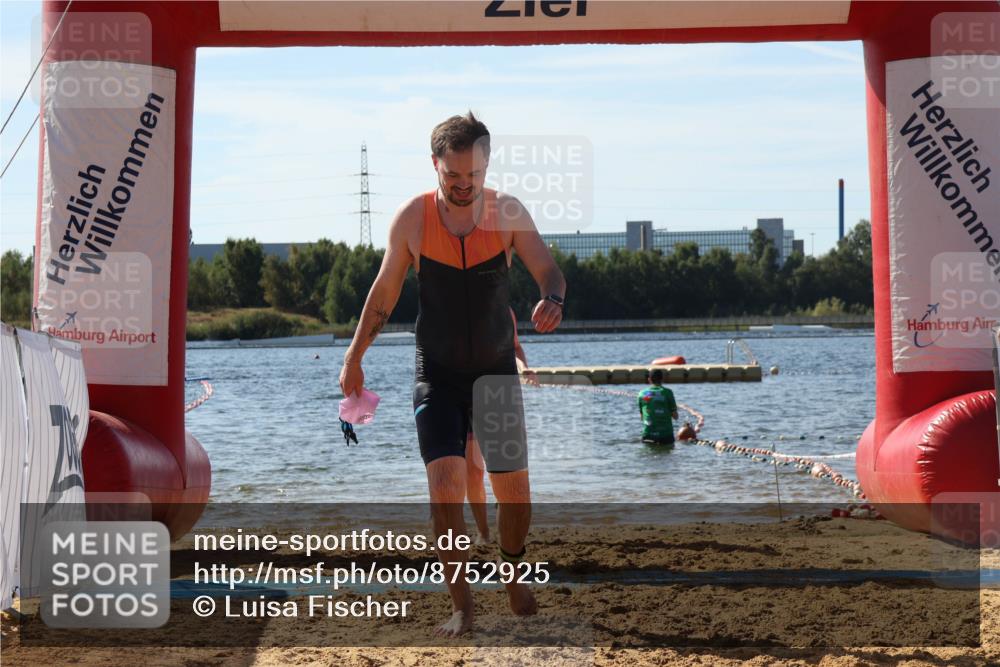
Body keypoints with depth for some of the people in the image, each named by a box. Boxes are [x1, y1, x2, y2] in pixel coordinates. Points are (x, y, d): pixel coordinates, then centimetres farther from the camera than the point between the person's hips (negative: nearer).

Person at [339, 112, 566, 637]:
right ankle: (460, 605, -7)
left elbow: (548, 271, -8)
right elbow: (384, 291, 3)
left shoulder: (508, 213, -8)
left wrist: (551, 301, -32)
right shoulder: (411, 219, -8)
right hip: (437, 375, -1)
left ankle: (512, 573, 33)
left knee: (514, 491, 4)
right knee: (445, 483, -16)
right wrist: (354, 356, 6)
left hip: (496, 371, 1)